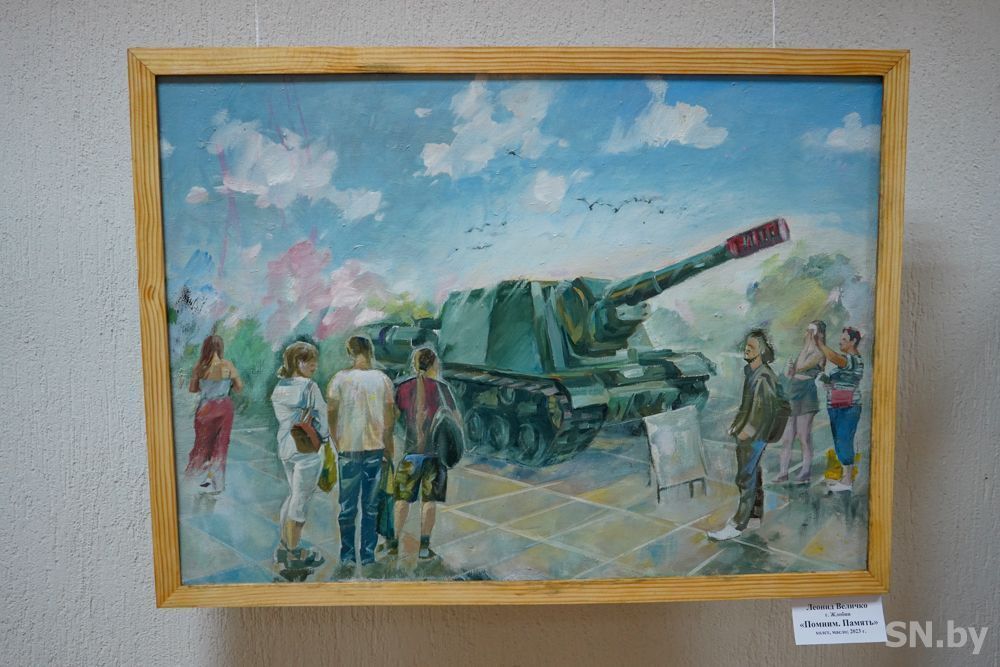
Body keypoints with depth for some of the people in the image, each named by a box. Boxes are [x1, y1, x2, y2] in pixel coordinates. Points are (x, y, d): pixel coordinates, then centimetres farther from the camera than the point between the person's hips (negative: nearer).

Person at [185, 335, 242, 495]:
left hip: (206, 408, 1)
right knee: (221, 444, 11)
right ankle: (216, 482, 19)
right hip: (223, 407, 0)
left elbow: (192, 389, 2)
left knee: (203, 442, 16)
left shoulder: (199, 366, -7)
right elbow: (239, 387, -5)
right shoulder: (227, 365, -11)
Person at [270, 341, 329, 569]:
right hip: (307, 448, -7)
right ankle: (294, 554, 15)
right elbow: (323, 415, -12)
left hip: (285, 447, 7)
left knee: (293, 495, 21)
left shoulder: (279, 388, 6)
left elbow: (282, 418, 8)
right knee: (300, 500, 4)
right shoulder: (309, 387, -16)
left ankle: (284, 546, 28)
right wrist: (325, 434, 6)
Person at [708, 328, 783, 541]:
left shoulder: (764, 377, -18)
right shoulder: (749, 371, 10)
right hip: (745, 433, 9)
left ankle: (737, 525, 0)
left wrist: (747, 431, -17)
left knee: (746, 478, -5)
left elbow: (766, 409, -21)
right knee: (753, 475, 17)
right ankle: (755, 516, 29)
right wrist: (736, 425, 14)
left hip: (754, 436, -9)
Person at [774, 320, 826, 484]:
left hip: (806, 395, -7)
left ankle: (806, 471, 7)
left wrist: (809, 342, -6)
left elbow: (801, 366, -15)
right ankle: (783, 472, 8)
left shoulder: (819, 353, -2)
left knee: (804, 436, -3)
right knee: (786, 437, 5)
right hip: (792, 395, 7)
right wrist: (789, 368, -1)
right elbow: (788, 374, 24)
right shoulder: (803, 351, 21)